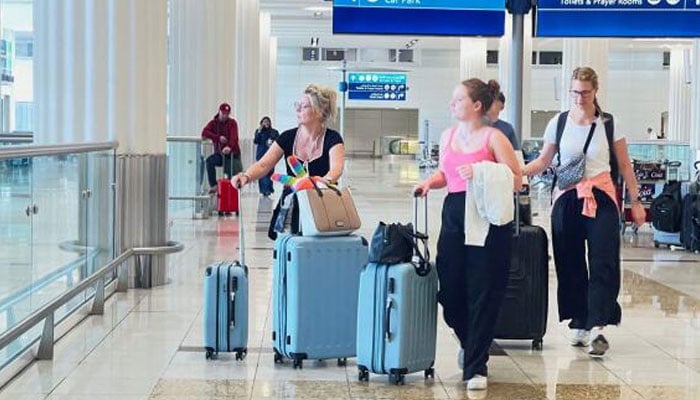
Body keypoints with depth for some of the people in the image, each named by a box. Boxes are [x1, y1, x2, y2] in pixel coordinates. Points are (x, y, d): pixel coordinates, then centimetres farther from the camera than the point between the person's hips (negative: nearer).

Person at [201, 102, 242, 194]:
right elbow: (204, 133, -12)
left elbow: (234, 136, -21)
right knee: (209, 161, -28)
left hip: (232, 155, -1)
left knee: (232, 177, -9)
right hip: (219, 154, 2)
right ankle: (213, 185, -25)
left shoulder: (232, 122, -3)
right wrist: (218, 137, -24)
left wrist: (229, 147, -43)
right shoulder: (214, 123, 4)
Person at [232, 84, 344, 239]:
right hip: (290, 206, 3)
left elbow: (336, 168, -23)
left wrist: (325, 181, -46)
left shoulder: (332, 139, -5)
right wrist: (246, 176, -27)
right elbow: (263, 165, -5)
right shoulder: (288, 137, 3)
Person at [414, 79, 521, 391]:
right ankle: (469, 344, 36)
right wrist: (430, 182, 6)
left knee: (483, 294, -2)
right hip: (454, 215, 6)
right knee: (450, 291, 7)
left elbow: (516, 180, -8)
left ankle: (476, 367, 5)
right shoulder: (447, 136, 13)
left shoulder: (493, 137, -5)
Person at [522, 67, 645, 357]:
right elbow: (542, 162, 10)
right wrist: (516, 172, -7)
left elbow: (624, 166, 8)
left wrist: (635, 201, 6)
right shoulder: (558, 123, 4)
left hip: (601, 198, -2)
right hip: (567, 199, 2)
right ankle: (579, 324, 11)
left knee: (603, 262, -11)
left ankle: (597, 327, -17)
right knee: (570, 264, 3)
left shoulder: (609, 123, 2)